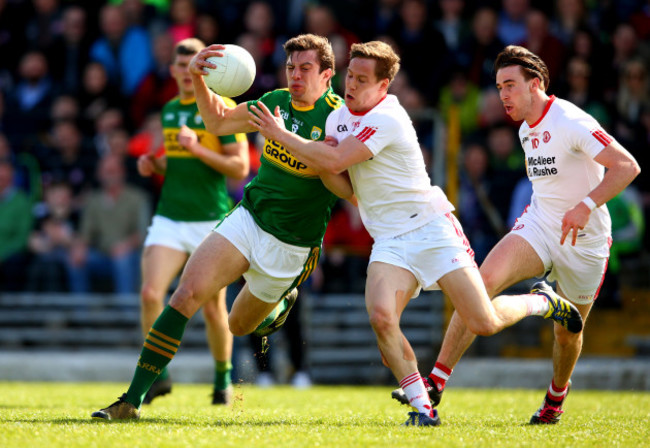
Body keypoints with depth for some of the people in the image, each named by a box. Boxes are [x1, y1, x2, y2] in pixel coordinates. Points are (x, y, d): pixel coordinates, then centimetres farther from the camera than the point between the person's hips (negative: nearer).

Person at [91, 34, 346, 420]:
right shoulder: (278, 102, 3)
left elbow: (352, 191, -15)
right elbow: (220, 121, 13)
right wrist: (199, 79, -3)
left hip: (290, 247, -4)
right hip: (248, 218, 4)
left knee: (240, 326, 12)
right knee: (188, 292, -15)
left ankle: (283, 301, 50)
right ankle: (133, 400, -13)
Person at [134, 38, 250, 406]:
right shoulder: (170, 110, 13)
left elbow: (240, 166, -11)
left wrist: (198, 149, -21)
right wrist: (154, 165, 6)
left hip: (211, 222, -4)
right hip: (170, 219, 4)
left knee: (213, 307, 4)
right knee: (150, 294, -14)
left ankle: (224, 377, 26)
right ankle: (158, 373, -2)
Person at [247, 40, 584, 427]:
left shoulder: (386, 119, -19)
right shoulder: (339, 117, 8)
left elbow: (334, 161, -27)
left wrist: (280, 134, -20)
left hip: (432, 228, -6)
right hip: (389, 241, 6)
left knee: (484, 323, -8)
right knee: (381, 317, -23)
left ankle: (542, 302, 25)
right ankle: (422, 407, -12)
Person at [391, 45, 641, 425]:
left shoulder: (572, 123, -19)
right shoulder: (527, 130, 6)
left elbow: (628, 166, -25)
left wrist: (586, 206, -33)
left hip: (584, 238, -5)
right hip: (539, 224, 5)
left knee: (568, 332, 7)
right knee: (485, 279, -20)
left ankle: (556, 398, 41)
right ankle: (435, 385, -26)